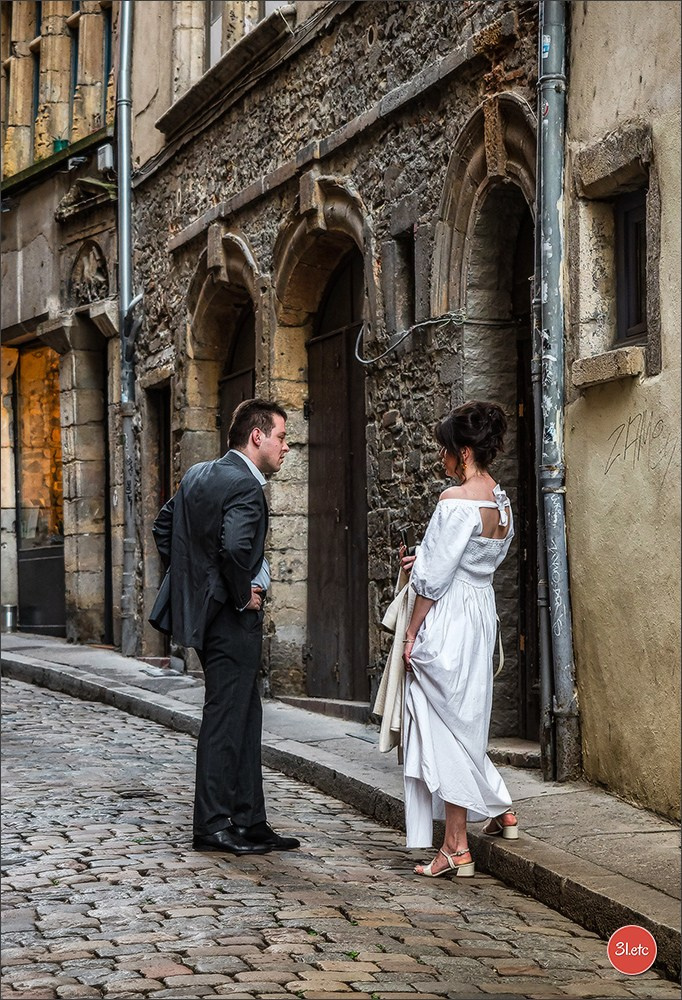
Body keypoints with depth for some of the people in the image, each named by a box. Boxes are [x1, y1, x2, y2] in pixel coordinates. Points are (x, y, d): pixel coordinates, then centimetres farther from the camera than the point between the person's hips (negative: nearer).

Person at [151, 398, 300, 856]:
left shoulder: (197, 475, 11)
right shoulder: (245, 485, -18)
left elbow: (163, 527, 20)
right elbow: (235, 547, -33)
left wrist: (191, 579, 18)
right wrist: (244, 595, -17)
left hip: (203, 608, 10)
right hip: (232, 618, -10)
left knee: (245, 719, 14)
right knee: (226, 719, -1)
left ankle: (250, 822, 19)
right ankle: (214, 826, 7)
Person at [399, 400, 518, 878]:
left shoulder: (457, 500, -18)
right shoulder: (501, 501, 8)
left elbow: (435, 576, -17)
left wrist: (413, 634, -10)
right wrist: (423, 558, 11)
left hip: (448, 621, -9)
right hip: (482, 611, 9)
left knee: (446, 728, -1)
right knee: (464, 723, 21)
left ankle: (457, 847, 4)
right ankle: (502, 812, 27)